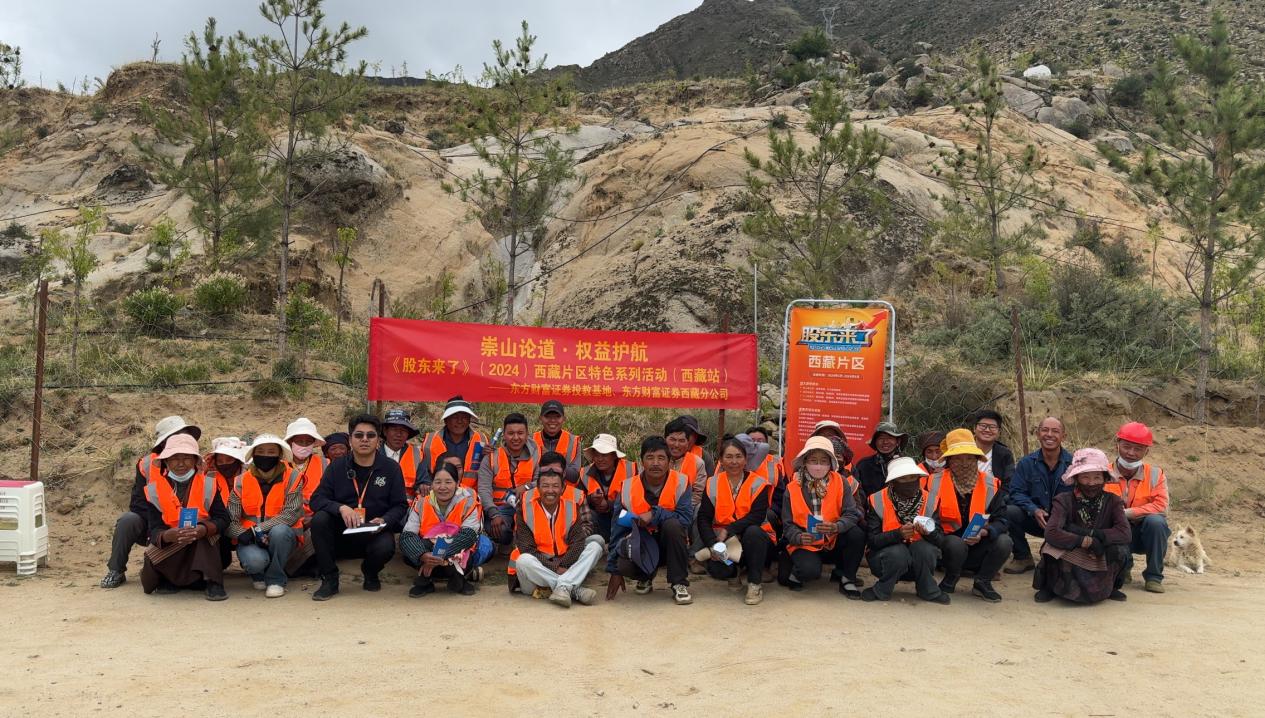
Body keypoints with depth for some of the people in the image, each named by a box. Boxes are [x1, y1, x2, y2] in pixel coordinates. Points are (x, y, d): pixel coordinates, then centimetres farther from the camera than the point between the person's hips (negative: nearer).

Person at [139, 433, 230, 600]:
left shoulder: (208, 485, -3)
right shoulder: (155, 489, -2)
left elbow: (223, 518, -11)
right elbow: (154, 529, -10)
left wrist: (204, 529, -35)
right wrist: (167, 535, -36)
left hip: (203, 549, 0)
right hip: (169, 549, 1)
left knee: (204, 526, -31)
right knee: (149, 582, -29)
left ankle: (213, 582, -29)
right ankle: (171, 581, 7)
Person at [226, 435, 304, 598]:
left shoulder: (292, 477, -6)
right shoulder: (241, 481, 0)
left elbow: (292, 513, -17)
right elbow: (230, 520, -5)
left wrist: (259, 529, -23)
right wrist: (243, 535, -26)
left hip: (282, 536, 0)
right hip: (251, 541, 0)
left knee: (279, 531, -35)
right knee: (255, 560, -32)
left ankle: (275, 580, -11)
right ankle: (258, 575, 8)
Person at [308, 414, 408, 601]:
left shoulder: (391, 468, 1)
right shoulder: (336, 467, 4)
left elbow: (400, 505, 2)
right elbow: (316, 499, -3)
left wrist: (385, 521, -20)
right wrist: (340, 508, -24)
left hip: (375, 533, -1)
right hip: (340, 532, 2)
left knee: (385, 547, -35)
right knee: (319, 520, -28)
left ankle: (370, 573, 6)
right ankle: (329, 579, -10)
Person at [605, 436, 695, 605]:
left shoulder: (680, 483, -12)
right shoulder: (629, 488, -8)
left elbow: (686, 518, -24)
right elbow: (618, 530, -1)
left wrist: (655, 514, -32)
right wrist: (614, 571, -2)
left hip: (671, 546, -1)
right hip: (642, 545, 1)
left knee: (672, 524, -32)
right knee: (624, 564, -30)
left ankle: (679, 584, -15)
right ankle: (645, 577, 9)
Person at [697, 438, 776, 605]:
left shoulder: (758, 484, -5)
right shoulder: (713, 484, 1)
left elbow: (757, 516, -17)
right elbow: (703, 518, -5)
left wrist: (728, 530, -26)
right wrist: (712, 544, -22)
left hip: (754, 539, -1)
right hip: (724, 542, 1)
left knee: (753, 532, -36)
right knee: (717, 570, -28)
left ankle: (755, 583, -15)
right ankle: (736, 570, 12)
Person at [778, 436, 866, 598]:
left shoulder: (840, 483, -5)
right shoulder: (793, 488, -5)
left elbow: (852, 513, -14)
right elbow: (787, 524, -5)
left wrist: (836, 527, -35)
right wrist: (799, 537, -26)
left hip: (833, 543, 2)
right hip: (805, 545, -2)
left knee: (857, 534, -27)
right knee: (810, 570, -33)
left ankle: (846, 578, -2)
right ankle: (793, 571, 6)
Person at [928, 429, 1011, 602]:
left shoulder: (990, 484, -1)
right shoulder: (935, 482, -7)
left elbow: (1001, 521, -6)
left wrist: (984, 532, -25)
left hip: (978, 548, 3)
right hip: (947, 548, -2)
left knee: (1004, 542, -24)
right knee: (956, 544, -36)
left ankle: (982, 583, 0)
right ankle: (950, 581, -2)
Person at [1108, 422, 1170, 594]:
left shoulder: (1155, 474, -6)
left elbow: (1161, 507, -18)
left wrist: (1127, 512, -26)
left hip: (1146, 534, 1)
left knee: (1155, 521, -31)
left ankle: (1153, 576, -10)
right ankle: (1123, 568, 3)